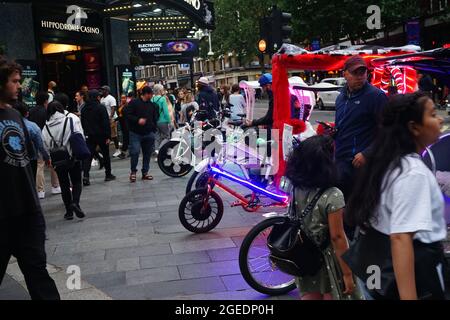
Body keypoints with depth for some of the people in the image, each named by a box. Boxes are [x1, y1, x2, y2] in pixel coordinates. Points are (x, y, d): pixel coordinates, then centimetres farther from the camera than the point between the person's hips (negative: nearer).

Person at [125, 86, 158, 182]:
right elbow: (127, 115, -8)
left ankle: (145, 172, 18)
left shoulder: (152, 105, 11)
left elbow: (155, 119, 19)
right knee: (135, 152, -11)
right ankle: (133, 171, 7)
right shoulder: (134, 103, -3)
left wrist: (154, 130, 10)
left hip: (148, 134, 5)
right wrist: (137, 120, -20)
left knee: (147, 153, 7)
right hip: (135, 133, -5)